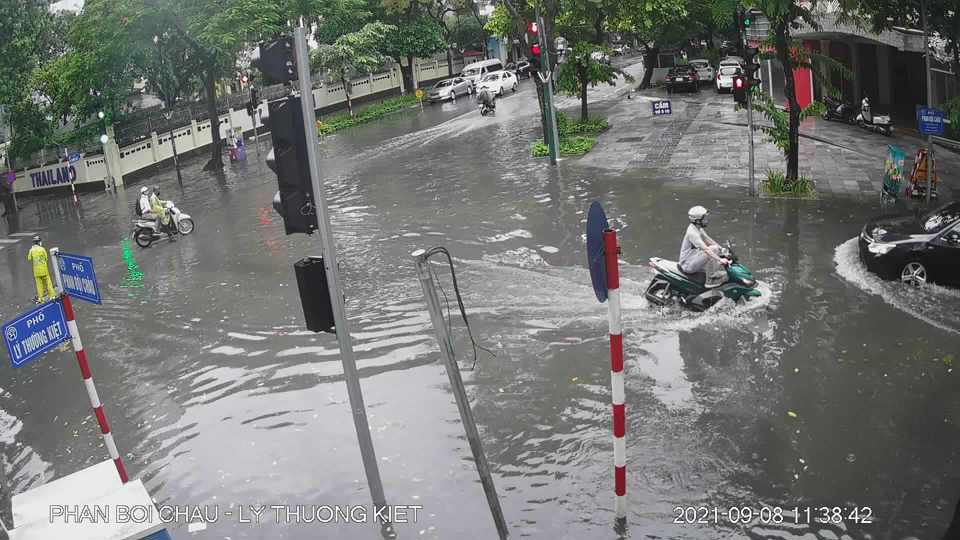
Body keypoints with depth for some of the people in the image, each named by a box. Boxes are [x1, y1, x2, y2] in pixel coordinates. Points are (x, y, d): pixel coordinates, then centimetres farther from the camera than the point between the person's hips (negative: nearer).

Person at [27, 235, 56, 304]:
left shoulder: (31, 250, -4)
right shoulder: (42, 249, -8)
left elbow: (29, 259, 7)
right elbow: (46, 258, -2)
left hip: (36, 268, 2)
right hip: (44, 268, -2)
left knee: (39, 283, 7)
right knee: (48, 282, 5)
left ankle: (40, 298, 9)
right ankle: (52, 295, 6)